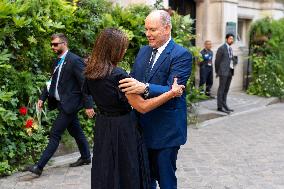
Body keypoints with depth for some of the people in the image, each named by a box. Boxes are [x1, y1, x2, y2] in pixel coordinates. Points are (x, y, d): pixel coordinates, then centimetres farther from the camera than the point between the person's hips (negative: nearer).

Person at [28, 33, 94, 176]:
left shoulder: (75, 61, -16)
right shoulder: (57, 62, 11)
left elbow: (85, 83, -17)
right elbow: (53, 82, 18)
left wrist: (88, 105, -18)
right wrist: (42, 98, 10)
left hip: (69, 104, -8)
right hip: (62, 103, 8)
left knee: (55, 134, -6)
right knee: (76, 132, 18)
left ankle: (40, 166, -1)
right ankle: (86, 157, 33)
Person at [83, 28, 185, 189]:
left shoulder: (91, 73, -1)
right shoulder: (118, 75, -23)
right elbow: (143, 107, -22)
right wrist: (172, 93, -16)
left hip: (102, 127, 7)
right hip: (122, 130, -7)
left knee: (106, 172, 19)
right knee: (125, 174, 8)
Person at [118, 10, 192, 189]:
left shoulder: (181, 55, -13)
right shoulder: (144, 51, 9)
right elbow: (134, 80, 10)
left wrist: (145, 88, -38)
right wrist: (126, 84, -11)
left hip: (166, 129, -6)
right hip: (143, 127, 6)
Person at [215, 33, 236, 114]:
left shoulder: (230, 49, 16)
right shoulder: (222, 48, -8)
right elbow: (217, 61, -6)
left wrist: (232, 67, 12)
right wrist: (217, 72, -2)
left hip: (230, 72, 8)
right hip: (224, 72, -8)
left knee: (226, 90, 13)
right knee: (221, 89, -4)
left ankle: (224, 105, 21)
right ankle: (220, 107, -1)